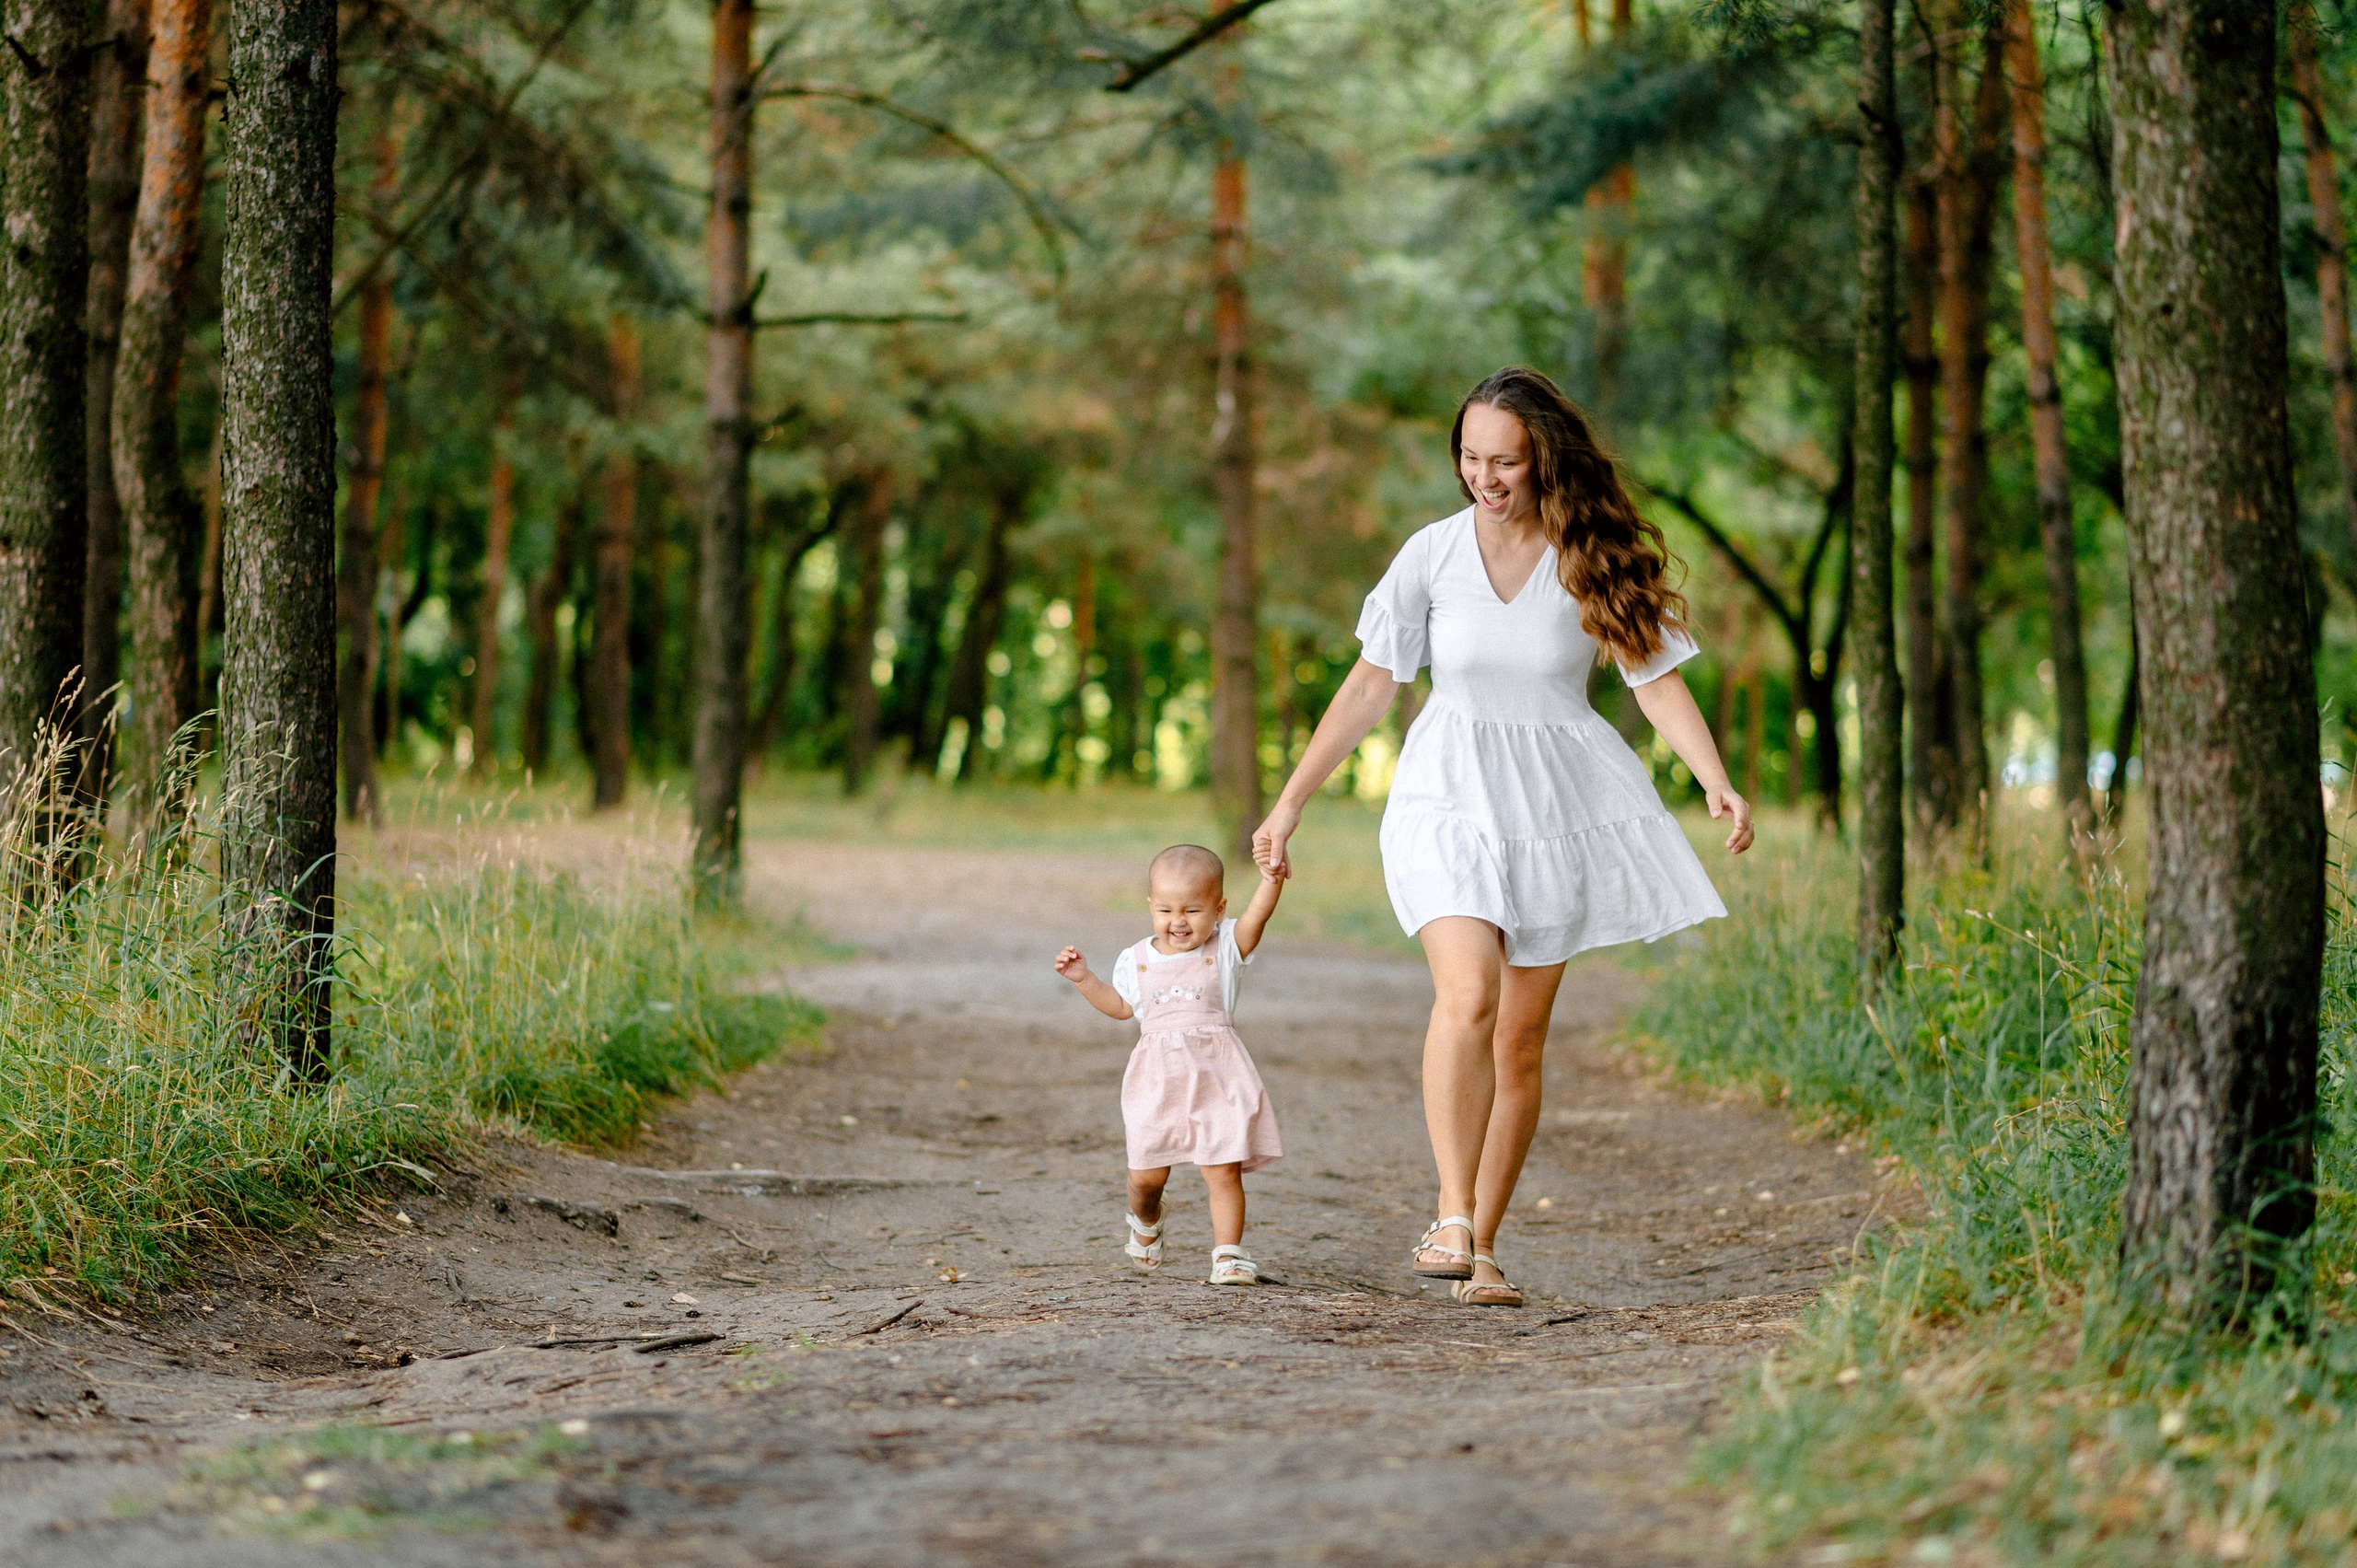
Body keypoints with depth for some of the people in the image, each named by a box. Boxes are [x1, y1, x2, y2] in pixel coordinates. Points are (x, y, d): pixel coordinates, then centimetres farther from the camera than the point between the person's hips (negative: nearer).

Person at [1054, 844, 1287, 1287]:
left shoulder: (1226, 947, 0)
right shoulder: (1136, 960, 10)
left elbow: (1256, 917, -18)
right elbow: (1120, 1006, 25)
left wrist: (1272, 881, -37)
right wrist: (1084, 979, 13)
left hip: (1216, 1075, -3)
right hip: (1158, 1079, 3)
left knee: (1223, 1170, -6)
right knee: (1146, 1175, 7)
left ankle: (1228, 1253, 5)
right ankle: (1145, 1224, 39)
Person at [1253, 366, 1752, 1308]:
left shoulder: (1595, 559, -3)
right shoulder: (1433, 555, -3)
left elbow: (1657, 678, -3)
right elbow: (1371, 685, 4)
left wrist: (1716, 782, -19)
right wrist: (1290, 803, 4)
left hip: (1558, 808, 1)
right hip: (1449, 802, -1)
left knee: (1521, 1037, 4)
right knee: (1467, 995, -25)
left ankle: (1481, 1252, 13)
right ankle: (1452, 1219, -23)